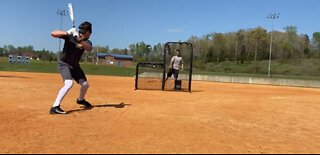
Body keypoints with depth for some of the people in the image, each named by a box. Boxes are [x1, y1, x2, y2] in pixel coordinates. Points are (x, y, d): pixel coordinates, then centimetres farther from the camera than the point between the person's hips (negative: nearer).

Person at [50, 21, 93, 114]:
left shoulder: (87, 42, -4)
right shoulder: (70, 36, -13)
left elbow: (89, 49, -29)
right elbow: (53, 33, -21)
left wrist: (80, 40, -44)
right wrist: (67, 33, -33)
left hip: (75, 66, 6)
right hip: (64, 64, -6)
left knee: (85, 84, 11)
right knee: (69, 83, -28)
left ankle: (80, 100, 42)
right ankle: (55, 107, -26)